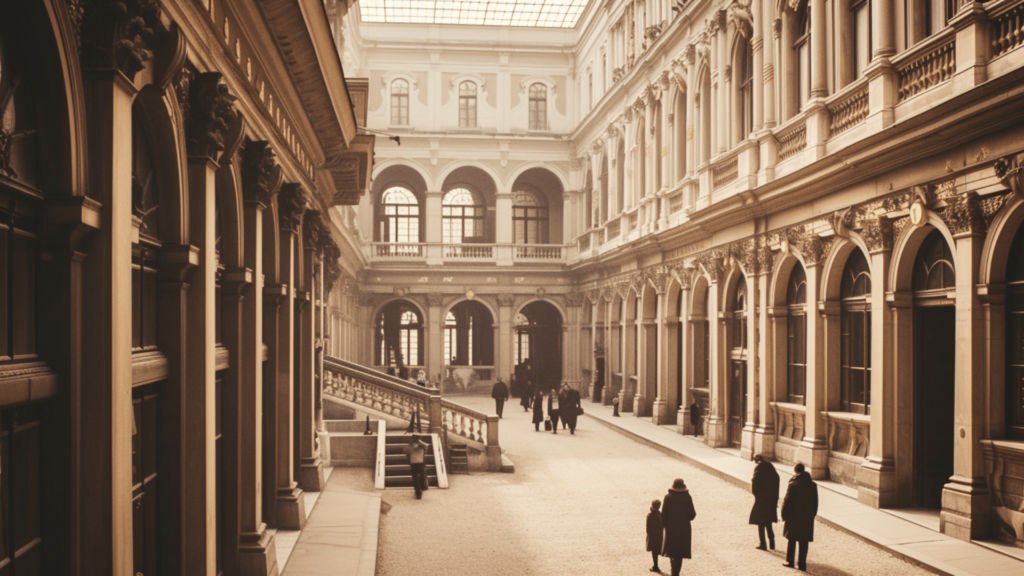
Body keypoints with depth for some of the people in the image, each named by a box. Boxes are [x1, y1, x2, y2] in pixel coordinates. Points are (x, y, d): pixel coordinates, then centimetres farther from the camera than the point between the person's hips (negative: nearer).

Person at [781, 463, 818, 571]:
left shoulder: (793, 484, -13)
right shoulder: (813, 485, 0)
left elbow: (787, 501, -11)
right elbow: (815, 502, 7)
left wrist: (784, 515, -1)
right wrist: (812, 515, 16)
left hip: (794, 517, -3)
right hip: (808, 517, 3)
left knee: (792, 539, 12)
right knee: (804, 542, 8)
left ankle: (789, 561, 15)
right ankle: (802, 563, 9)